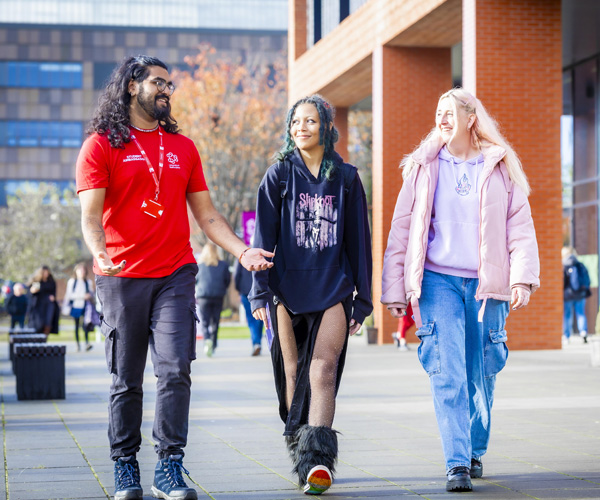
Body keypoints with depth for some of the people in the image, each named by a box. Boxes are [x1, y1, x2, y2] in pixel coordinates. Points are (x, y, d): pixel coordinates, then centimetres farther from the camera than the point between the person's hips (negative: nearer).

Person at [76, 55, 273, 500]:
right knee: (126, 379, 3)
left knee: (175, 370, -8)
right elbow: (91, 213, -7)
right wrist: (98, 251, -26)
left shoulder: (182, 147, 15)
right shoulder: (101, 146, 2)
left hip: (176, 275, 3)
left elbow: (205, 213, 16)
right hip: (122, 277, -3)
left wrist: (242, 251, 3)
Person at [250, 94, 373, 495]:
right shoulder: (279, 176, 7)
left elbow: (359, 239, 12)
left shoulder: (346, 177, 10)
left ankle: (318, 458, -21)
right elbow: (264, 236, 2)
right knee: (293, 373, 5)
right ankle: (300, 452, 19)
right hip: (288, 288, 1)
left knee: (324, 371, -14)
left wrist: (362, 296, 9)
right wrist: (261, 291, -6)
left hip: (334, 288, -1)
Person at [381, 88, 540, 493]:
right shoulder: (424, 168, 8)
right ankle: (457, 463, -15)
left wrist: (522, 277, -9)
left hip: (486, 284, 1)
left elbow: (520, 226, 4)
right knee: (447, 372, -13)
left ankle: (476, 451, 28)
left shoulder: (501, 167, 7)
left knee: (481, 375, 7)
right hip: (438, 281, -1)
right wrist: (394, 289, 5)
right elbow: (402, 229, 9)